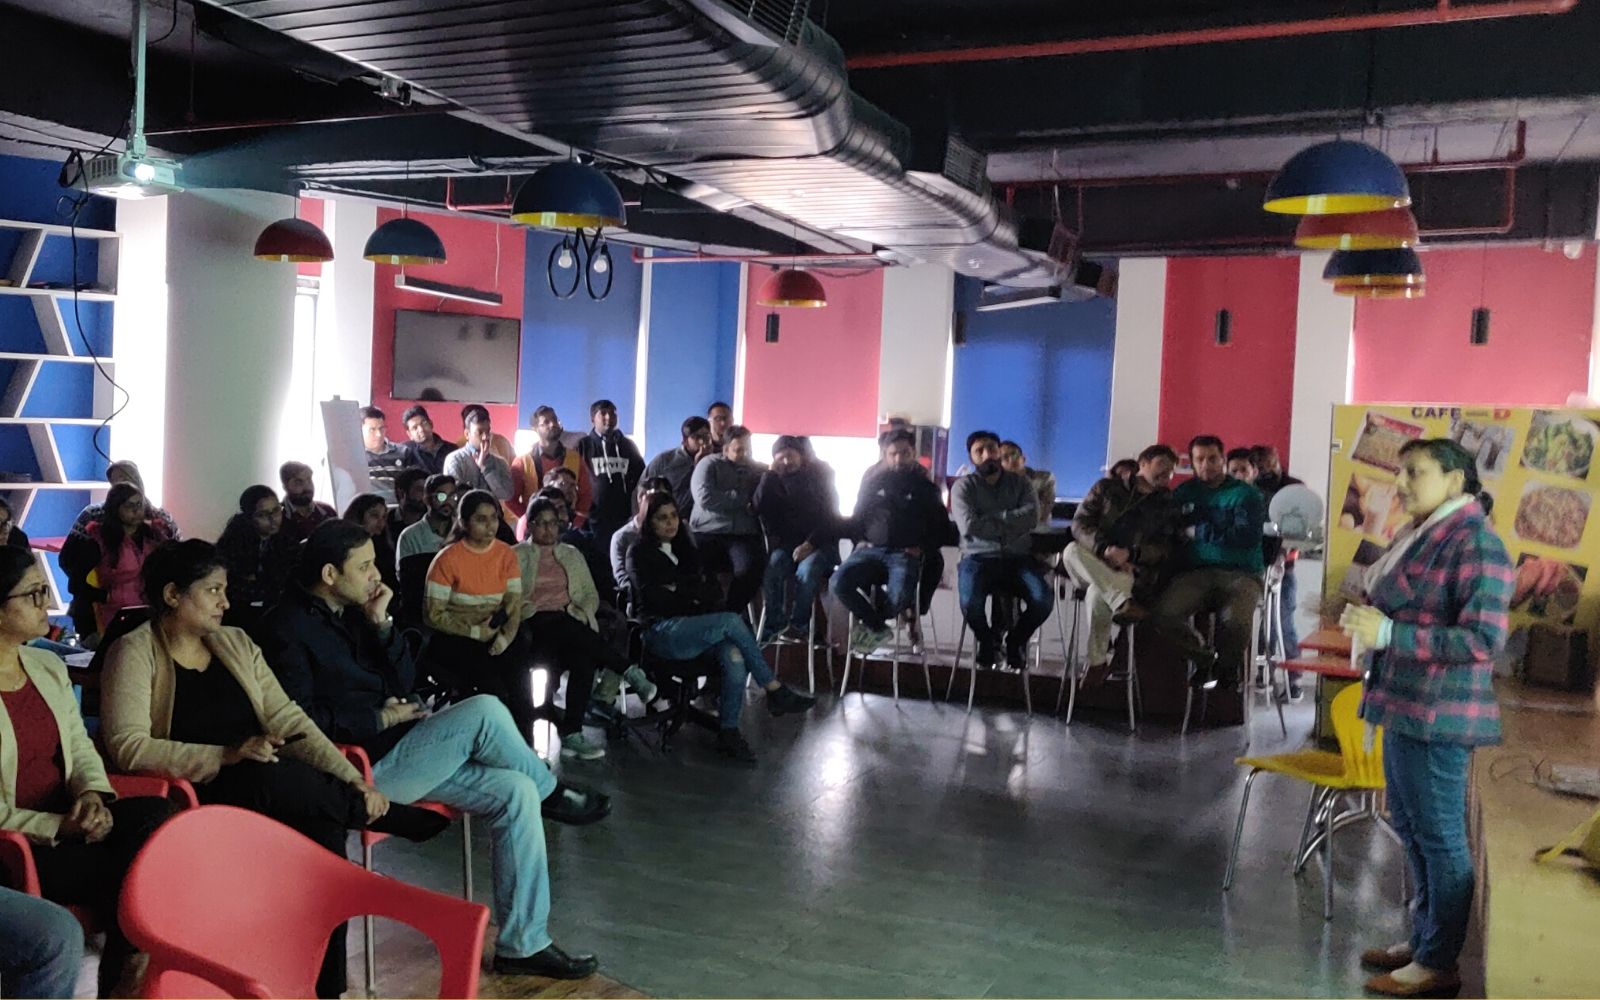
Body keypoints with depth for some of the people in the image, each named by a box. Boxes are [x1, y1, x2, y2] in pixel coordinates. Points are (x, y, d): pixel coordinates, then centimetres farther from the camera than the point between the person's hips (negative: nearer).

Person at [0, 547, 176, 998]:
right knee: (125, 873, -25)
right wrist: (59, 827, -22)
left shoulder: (49, 666, 11)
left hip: (67, 821, 6)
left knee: (158, 814, -23)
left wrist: (93, 794, -6)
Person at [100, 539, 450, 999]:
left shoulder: (236, 643, 13)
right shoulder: (135, 652, -3)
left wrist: (353, 781, -8)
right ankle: (390, 815, -12)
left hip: (261, 795, 5)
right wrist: (224, 757, -26)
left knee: (324, 826, -27)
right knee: (265, 776, -36)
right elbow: (128, 746, -15)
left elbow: (288, 720, 6)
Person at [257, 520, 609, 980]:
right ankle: (552, 794, 1)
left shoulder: (352, 612, 14)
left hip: (399, 748, 9)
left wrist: (381, 624, -1)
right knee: (484, 711, -26)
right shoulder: (287, 628, -9)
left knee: (515, 792, -12)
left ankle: (523, 944, -6)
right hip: (366, 767, -8)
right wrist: (380, 719, -14)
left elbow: (405, 683, 12)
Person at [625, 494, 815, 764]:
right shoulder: (639, 554, 8)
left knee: (734, 657, -31)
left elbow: (711, 590, 22)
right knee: (731, 621, -30)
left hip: (694, 627, 5)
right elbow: (654, 597, -7)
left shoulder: (683, 549, 26)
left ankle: (729, 732, -29)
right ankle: (775, 691, -22)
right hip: (661, 632, -5)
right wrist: (695, 600, -4)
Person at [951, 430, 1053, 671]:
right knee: (970, 602, -33)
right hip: (979, 557, -2)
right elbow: (969, 526, -13)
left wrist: (990, 518, -9)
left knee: (1044, 599, -27)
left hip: (1018, 558, 2)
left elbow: (1031, 518, -7)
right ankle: (987, 639, 5)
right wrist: (1011, 526, -5)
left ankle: (1016, 639, 7)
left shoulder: (1020, 483, 12)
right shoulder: (963, 487, 4)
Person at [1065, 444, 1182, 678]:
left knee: (1099, 591, -35)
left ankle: (1097, 662, -24)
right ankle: (1123, 603, -46)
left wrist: (1130, 554, -16)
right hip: (1096, 563, 1)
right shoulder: (1108, 488, 14)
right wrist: (1105, 549, -17)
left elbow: (1167, 549, 3)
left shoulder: (1169, 505, 16)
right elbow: (1080, 523, 2)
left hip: (1136, 571, -1)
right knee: (1072, 550, -34)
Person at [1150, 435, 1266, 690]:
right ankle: (1203, 658, 3)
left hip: (1240, 573, -2)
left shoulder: (1246, 494, 6)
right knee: (1163, 614, -28)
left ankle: (1227, 664, 4)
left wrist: (1198, 532, -6)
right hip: (1196, 572, 3)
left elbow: (1247, 536, -8)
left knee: (1235, 621, -34)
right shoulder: (1183, 494, 18)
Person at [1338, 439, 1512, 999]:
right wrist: (1368, 617, 8)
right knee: (1410, 826, 17)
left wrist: (1388, 633, -25)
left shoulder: (1476, 544, -15)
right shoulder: (1422, 534, 12)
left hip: (1438, 715, -9)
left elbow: (1483, 639, -22)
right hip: (1403, 705, 9)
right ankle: (1422, 940, 31)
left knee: (1438, 835, 1)